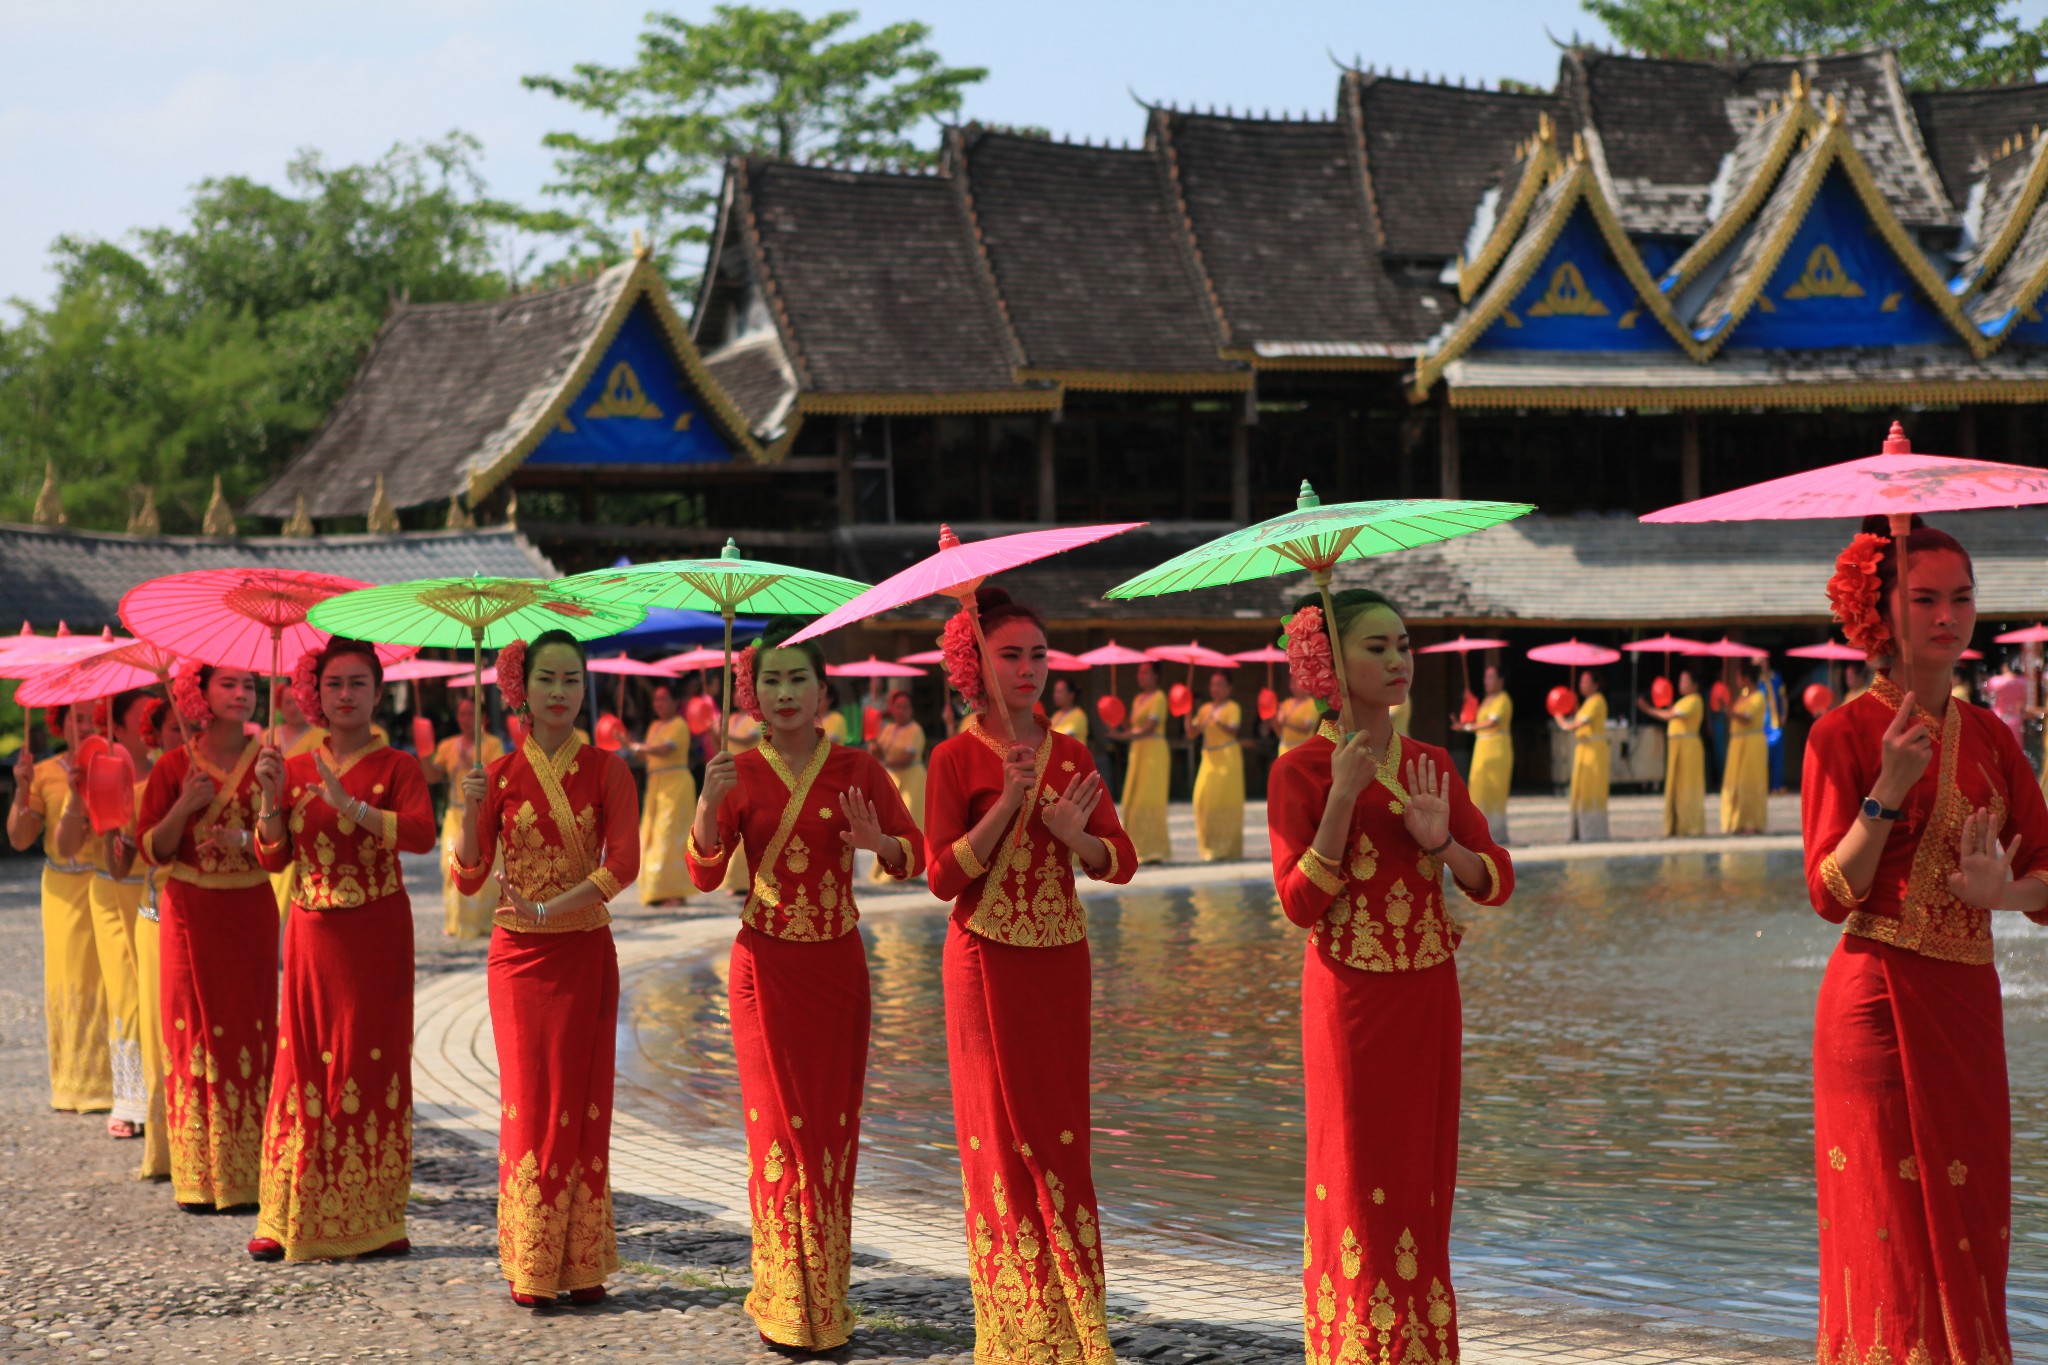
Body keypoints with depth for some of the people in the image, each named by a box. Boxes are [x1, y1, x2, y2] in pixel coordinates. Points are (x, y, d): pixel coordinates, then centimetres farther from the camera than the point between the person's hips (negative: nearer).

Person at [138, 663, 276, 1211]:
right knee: (196, 1032, -1)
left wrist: (245, 840, -17)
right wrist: (185, 807, -13)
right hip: (191, 914, 0)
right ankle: (200, 1179, 4)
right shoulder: (175, 766, 2)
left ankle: (249, 1173, 4)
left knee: (250, 1031, -1)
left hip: (251, 913, 0)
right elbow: (152, 849, 1)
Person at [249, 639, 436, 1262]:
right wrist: (271, 795, -8)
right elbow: (271, 858, 6)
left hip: (376, 932, -3)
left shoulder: (396, 766, -1)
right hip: (311, 932, 3)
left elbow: (422, 833, -19)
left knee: (370, 1064, -2)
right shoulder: (298, 768, 10)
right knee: (303, 1064, 2)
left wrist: (349, 805, -25)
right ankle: (291, 1220, 7)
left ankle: (372, 1220, 3)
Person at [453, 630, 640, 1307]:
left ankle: (582, 1264, 6)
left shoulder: (606, 769, 1)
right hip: (519, 956, 0)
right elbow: (469, 877, 0)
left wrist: (546, 908, -17)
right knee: (530, 1102, 0)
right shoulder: (501, 774, 4)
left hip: (586, 954, 0)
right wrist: (470, 811, -17)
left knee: (582, 1100, 0)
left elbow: (624, 863, -10)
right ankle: (530, 1267, 5)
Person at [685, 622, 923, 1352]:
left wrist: (880, 843, -29)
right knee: (779, 1126, 0)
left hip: (837, 963, 1)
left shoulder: (857, 769, 0)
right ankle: (787, 1305, 7)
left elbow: (915, 855, -7)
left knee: (832, 1126, 4)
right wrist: (709, 805, -26)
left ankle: (827, 1300, 15)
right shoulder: (741, 773, 0)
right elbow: (706, 873, -9)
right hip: (766, 964, -1)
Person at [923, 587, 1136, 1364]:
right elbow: (943, 876, -13)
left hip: (1060, 963, 4)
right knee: (1005, 1135, 2)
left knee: (1060, 1135, 8)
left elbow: (1121, 861, 2)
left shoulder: (1069, 754, 6)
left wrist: (1072, 832, -18)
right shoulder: (958, 758, -6)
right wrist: (1007, 803, -20)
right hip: (988, 964, -4)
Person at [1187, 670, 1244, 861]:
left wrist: (1217, 722, -34)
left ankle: (1227, 847, -5)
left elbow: (1232, 730, -17)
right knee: (1203, 799, -3)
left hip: (1227, 758, -5)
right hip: (1209, 758, 5)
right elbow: (1192, 734, 10)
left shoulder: (1232, 707, -1)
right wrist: (1188, 717, -5)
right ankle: (1210, 847, 3)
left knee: (1225, 800, -7)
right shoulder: (1205, 708, 14)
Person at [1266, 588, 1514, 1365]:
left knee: (1423, 1183, 9)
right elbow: (1300, 903, -14)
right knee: (1357, 1182, 0)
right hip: (1352, 998, -5)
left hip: (1429, 998, 5)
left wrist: (1441, 842, -13)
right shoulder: (1301, 771, -6)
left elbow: (1497, 882, 5)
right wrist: (1344, 797, -20)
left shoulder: (1430, 765, 8)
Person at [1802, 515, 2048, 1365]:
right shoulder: (1844, 735, -5)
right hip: (1881, 1001, -5)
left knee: (1969, 1240, 8)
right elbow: (1830, 895, -11)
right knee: (1894, 1235, -2)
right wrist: (1888, 791, -21)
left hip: (1969, 1008, 5)